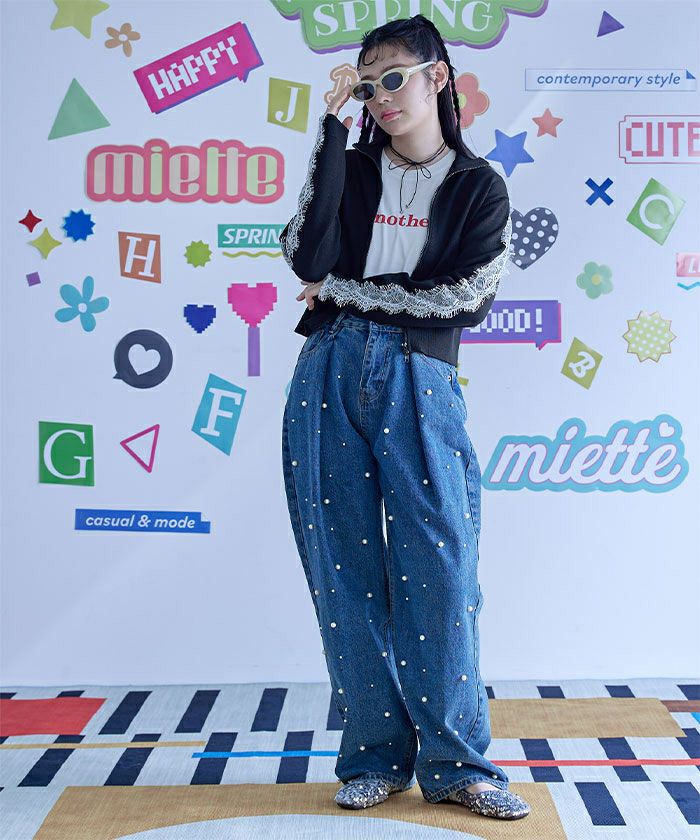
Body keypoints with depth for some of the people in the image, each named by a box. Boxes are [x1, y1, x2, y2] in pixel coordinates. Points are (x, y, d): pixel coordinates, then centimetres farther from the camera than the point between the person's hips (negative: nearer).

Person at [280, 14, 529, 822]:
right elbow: (306, 257, -5)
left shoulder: (477, 185, 8)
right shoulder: (350, 170, 13)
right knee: (346, 570, 2)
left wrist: (344, 291, -2)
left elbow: (465, 297, -5)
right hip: (330, 378, 2)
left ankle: (454, 762, 7)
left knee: (438, 570, -5)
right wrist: (333, 131, -5)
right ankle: (375, 757, 12)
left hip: (417, 383, -2)